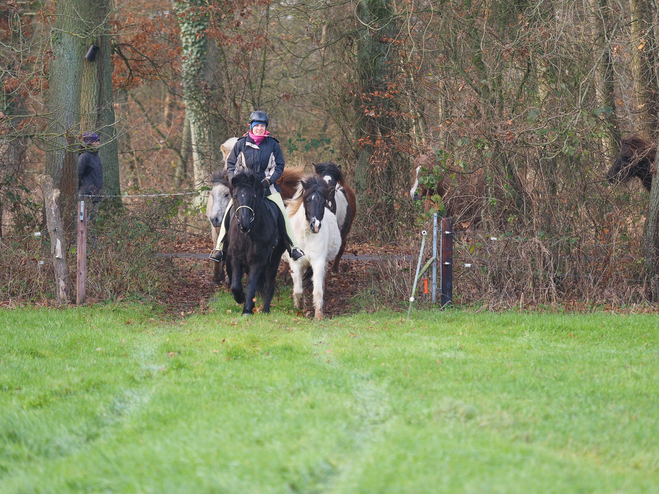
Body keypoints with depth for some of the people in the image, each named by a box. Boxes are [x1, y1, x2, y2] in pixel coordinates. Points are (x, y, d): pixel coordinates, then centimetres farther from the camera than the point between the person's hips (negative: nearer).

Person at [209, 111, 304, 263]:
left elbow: (279, 166, 4)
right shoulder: (241, 144, 3)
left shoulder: (273, 145, 3)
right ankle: (220, 247, -4)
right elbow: (231, 165, 8)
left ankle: (293, 247, 0)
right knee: (229, 214, -12)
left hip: (267, 186, 0)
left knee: (282, 214, -8)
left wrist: (268, 180, -11)